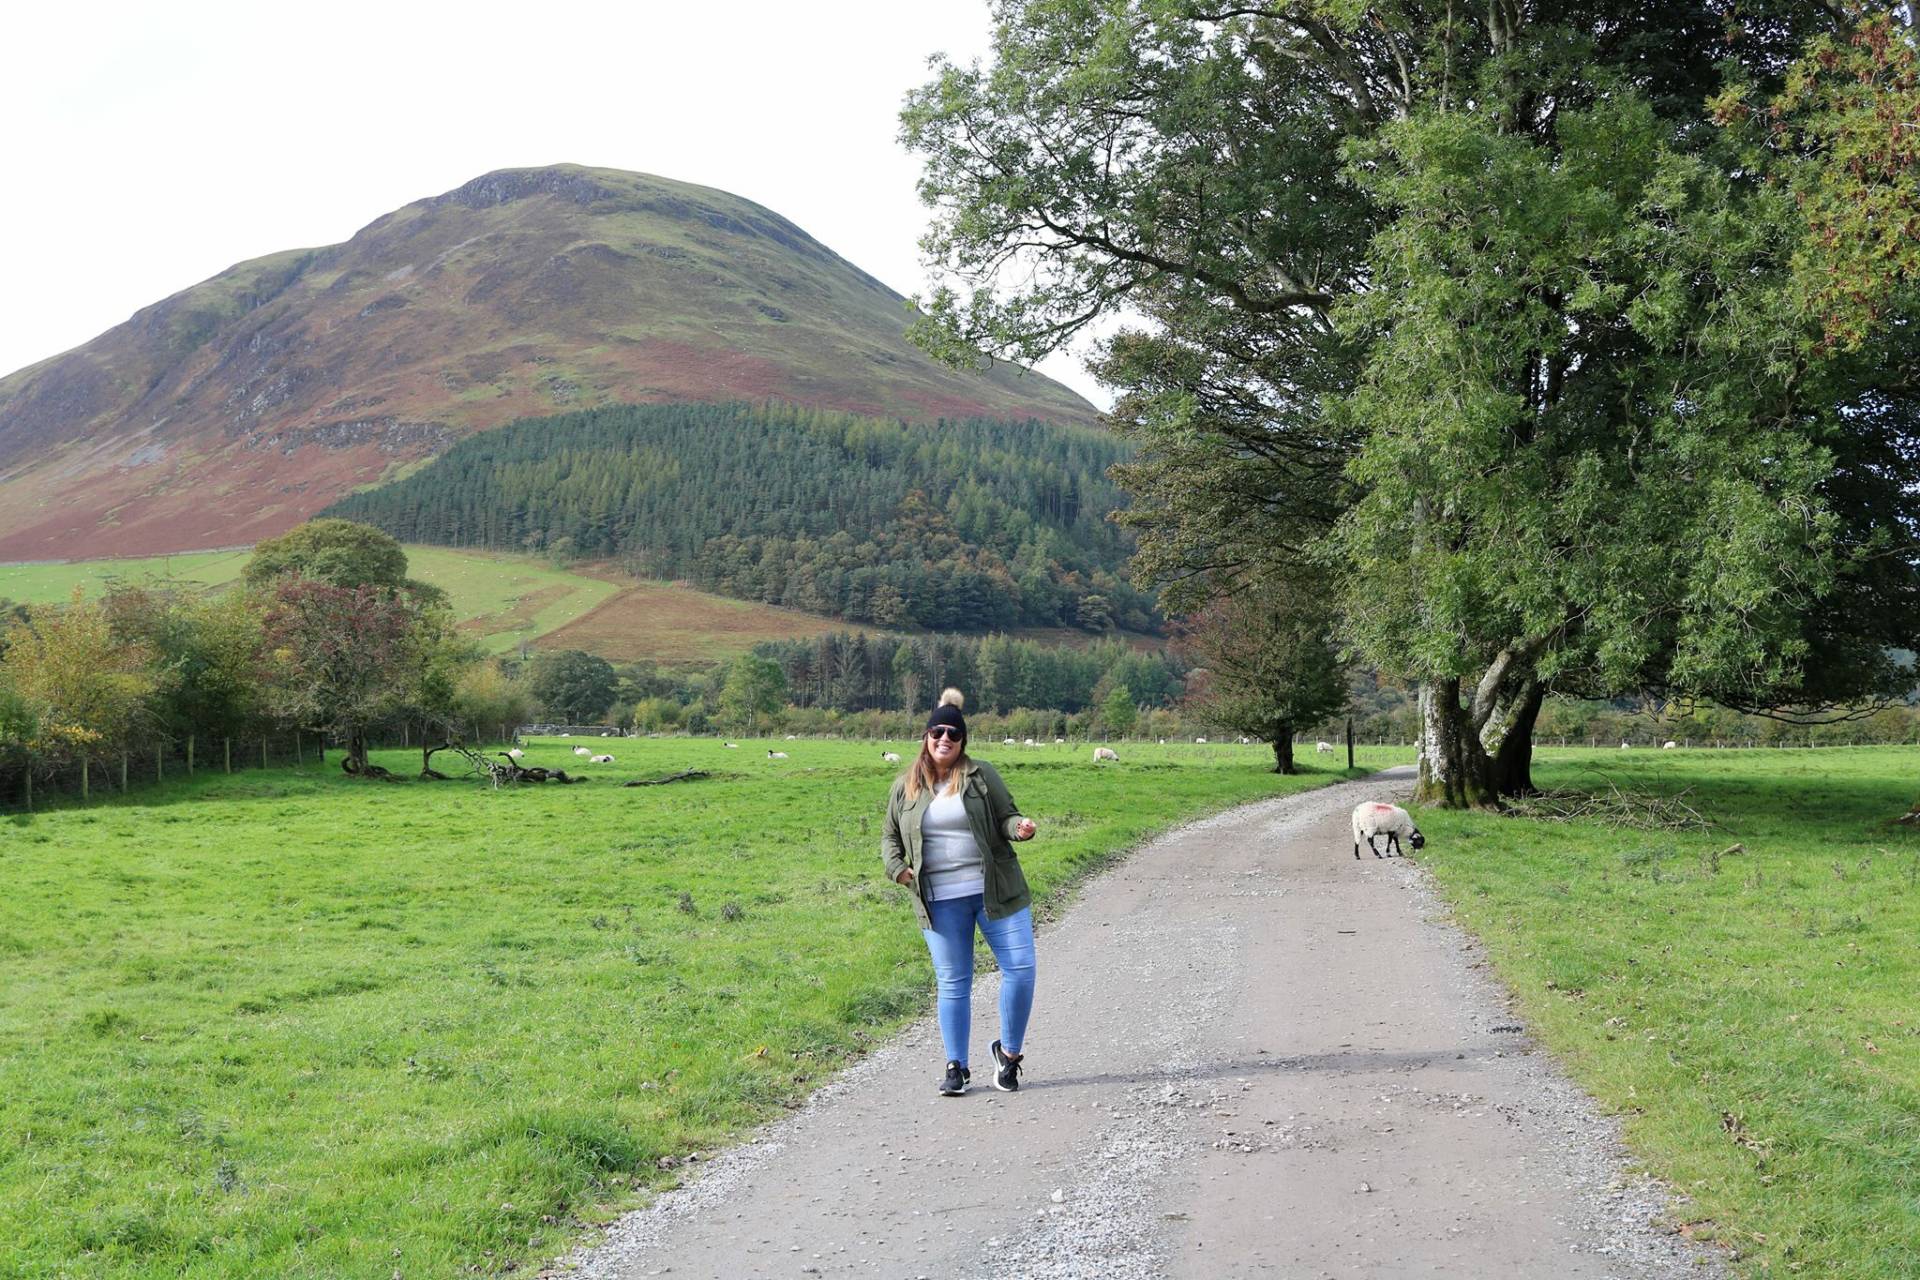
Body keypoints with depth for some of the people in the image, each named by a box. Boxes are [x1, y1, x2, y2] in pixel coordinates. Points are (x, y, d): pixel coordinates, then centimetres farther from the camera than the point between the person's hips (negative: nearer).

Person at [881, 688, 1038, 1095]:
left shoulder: (981, 775, 3)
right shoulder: (906, 786, 9)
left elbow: (1006, 817, 6)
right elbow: (890, 835, 19)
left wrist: (1020, 828, -17)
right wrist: (896, 867, 1)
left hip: (994, 891, -1)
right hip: (941, 901, 1)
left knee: (1020, 968, -5)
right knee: (953, 984, 4)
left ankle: (1009, 1052, 14)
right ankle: (955, 1066, 13)